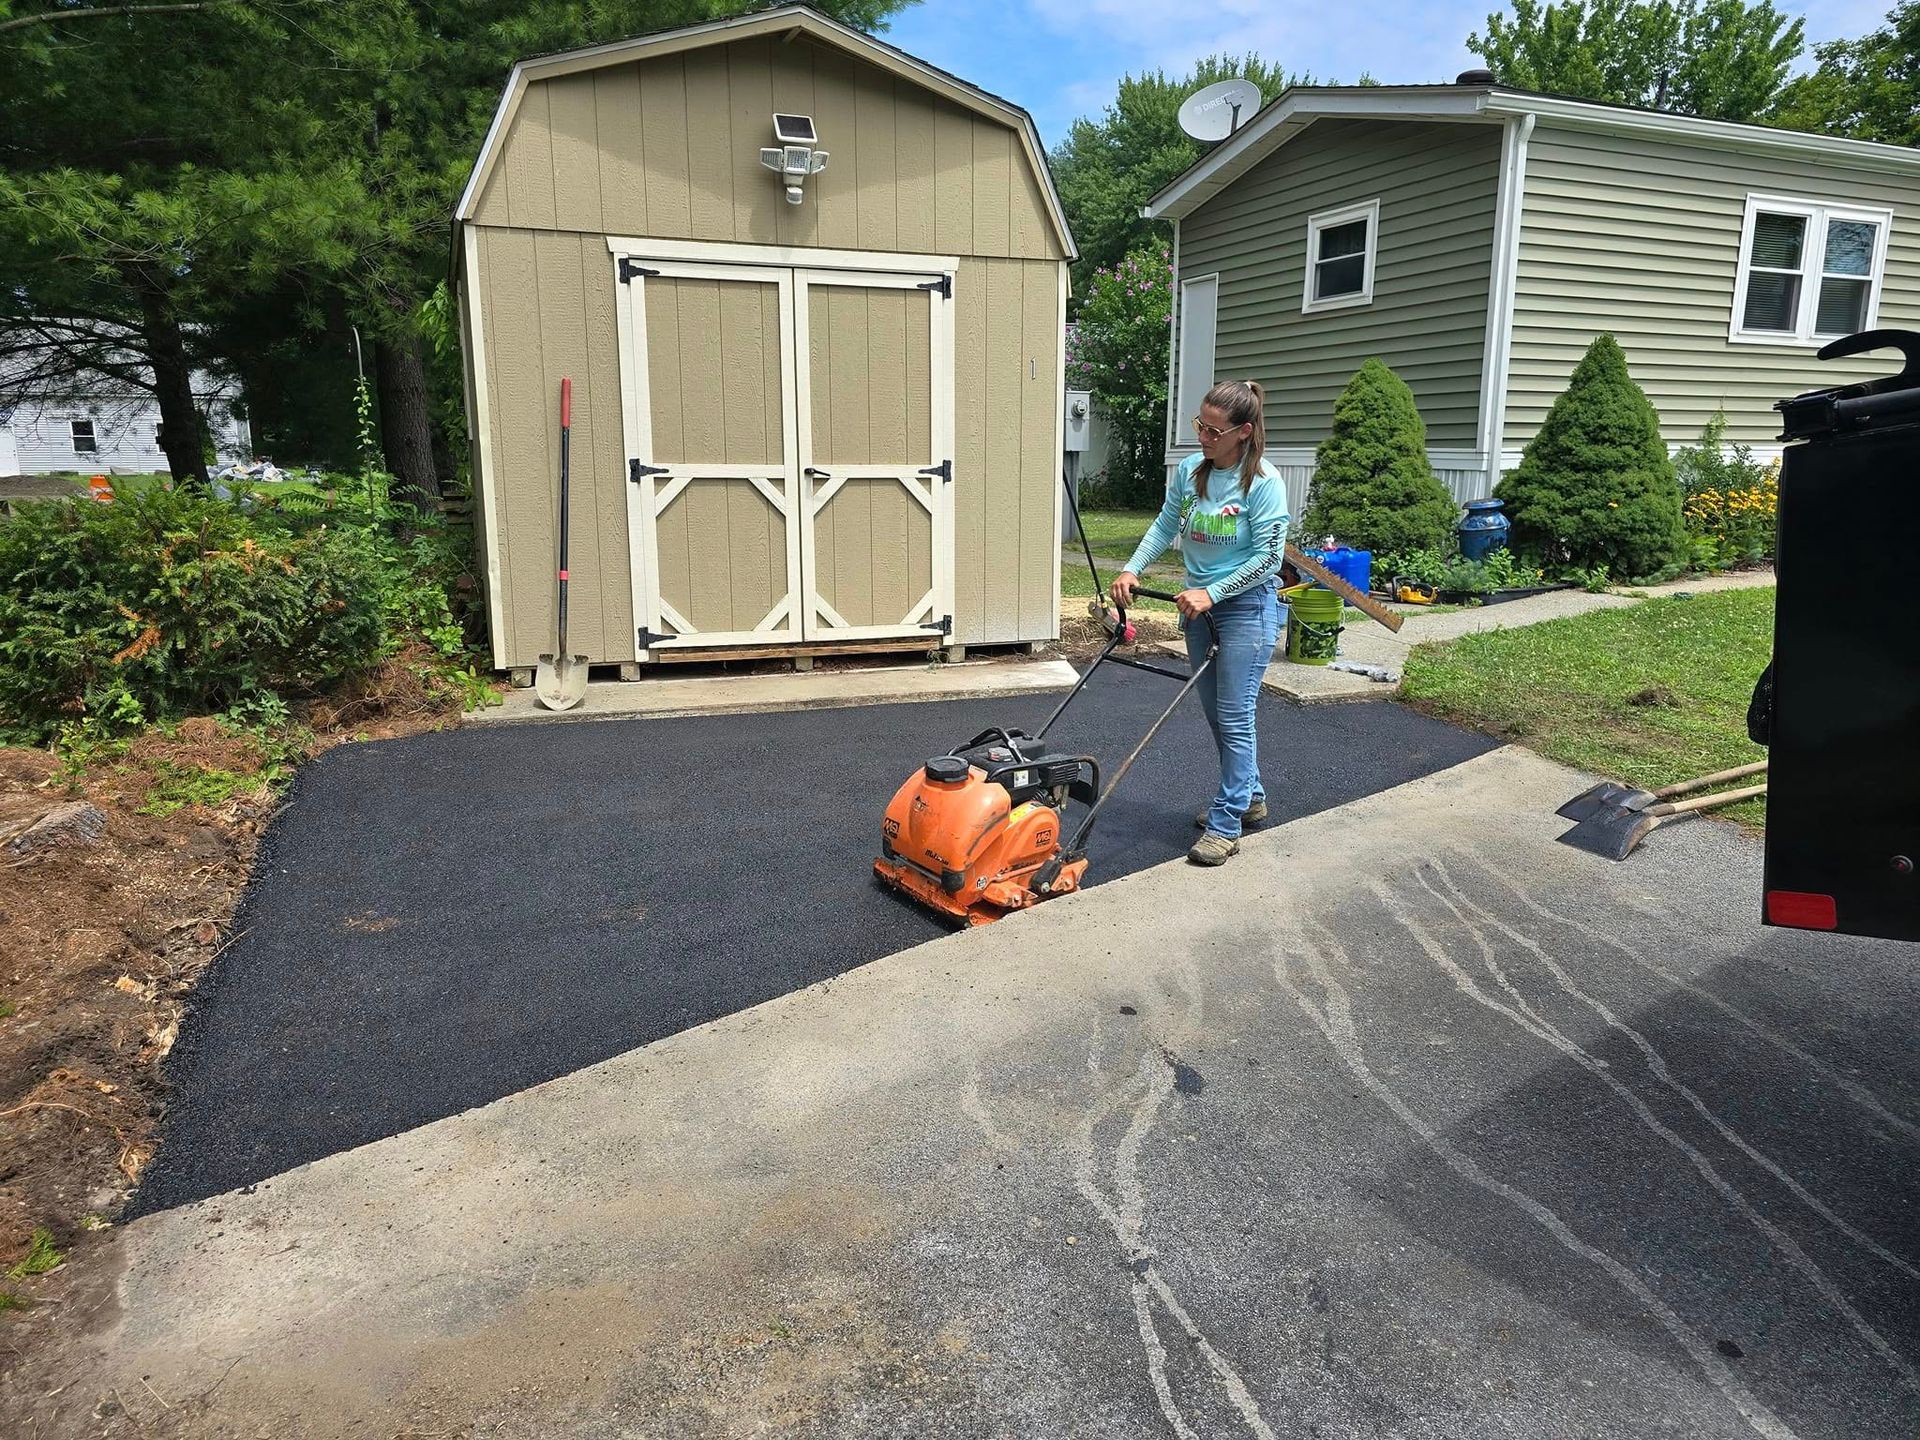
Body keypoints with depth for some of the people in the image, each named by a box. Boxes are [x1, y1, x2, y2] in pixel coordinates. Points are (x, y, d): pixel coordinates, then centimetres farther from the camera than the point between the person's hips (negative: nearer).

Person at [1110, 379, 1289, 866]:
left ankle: (1225, 826, 2)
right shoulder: (1189, 470, 0)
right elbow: (1165, 525, 10)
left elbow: (1268, 556, -18)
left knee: (1234, 716, -5)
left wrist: (1212, 593, -20)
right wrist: (1132, 570, -3)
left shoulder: (1264, 483, -17)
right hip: (1199, 606, 7)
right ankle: (1249, 797, 34)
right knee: (1216, 713, 15)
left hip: (1247, 607, -7)